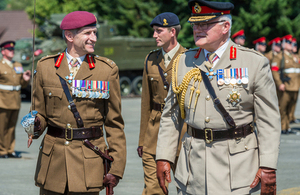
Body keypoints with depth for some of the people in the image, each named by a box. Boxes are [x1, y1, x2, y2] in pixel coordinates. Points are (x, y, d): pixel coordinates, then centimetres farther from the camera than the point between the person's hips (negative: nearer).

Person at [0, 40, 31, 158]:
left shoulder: (18, 66, 17)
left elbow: (22, 84, 20)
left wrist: (26, 79, 0)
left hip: (16, 102, 6)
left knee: (12, 127, 8)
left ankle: (10, 150, 13)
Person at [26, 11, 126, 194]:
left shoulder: (107, 70, 2)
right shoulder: (46, 67, 5)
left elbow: (114, 123, 3)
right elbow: (40, 113, 11)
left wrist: (116, 169, -3)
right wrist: (36, 126, -14)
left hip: (89, 160, -1)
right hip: (52, 158, 1)